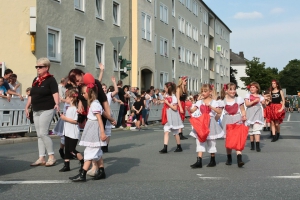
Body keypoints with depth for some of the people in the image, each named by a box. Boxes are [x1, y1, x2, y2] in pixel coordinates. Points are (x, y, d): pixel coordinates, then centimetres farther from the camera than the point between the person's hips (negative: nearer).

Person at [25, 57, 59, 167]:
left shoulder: (50, 79, -8)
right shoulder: (35, 80, 15)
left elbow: (55, 93, -20)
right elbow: (31, 95, 20)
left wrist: (57, 103, -37)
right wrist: (27, 107, 18)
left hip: (47, 110, -8)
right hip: (36, 111, 8)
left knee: (43, 133, -11)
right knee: (39, 135, 7)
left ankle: (51, 157, 1)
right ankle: (41, 158, 11)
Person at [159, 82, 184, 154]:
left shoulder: (173, 97, -14)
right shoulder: (167, 96, 9)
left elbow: (175, 108, -20)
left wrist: (167, 103, -20)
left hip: (173, 117, -7)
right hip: (167, 116, 7)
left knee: (175, 133, 7)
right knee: (166, 131, -5)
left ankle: (179, 147, 24)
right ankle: (165, 148, -11)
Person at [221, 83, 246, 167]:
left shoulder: (239, 99, 3)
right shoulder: (223, 101, 3)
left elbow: (243, 110, 5)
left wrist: (244, 116, -12)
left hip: (237, 121, -1)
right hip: (227, 121, 1)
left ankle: (239, 159, -19)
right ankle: (229, 158, 24)